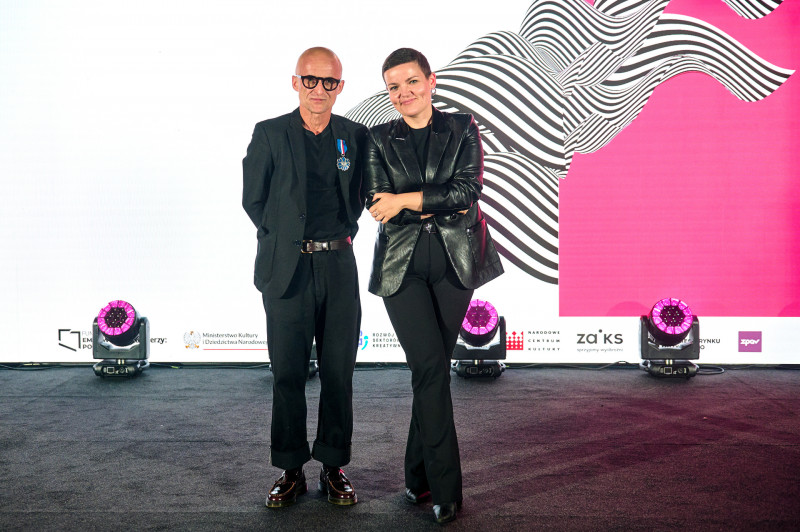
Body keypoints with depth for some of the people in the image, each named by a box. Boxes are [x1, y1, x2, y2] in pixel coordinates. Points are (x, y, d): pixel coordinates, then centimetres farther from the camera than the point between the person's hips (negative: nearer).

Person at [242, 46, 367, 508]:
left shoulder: (356, 136, 8)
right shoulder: (269, 134, 1)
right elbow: (253, 199, 6)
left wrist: (347, 232, 8)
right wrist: (285, 241, 3)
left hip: (340, 266, 2)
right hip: (287, 268, -2)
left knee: (339, 371, 6)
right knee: (288, 373, 3)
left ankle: (334, 467, 20)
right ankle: (291, 471, 16)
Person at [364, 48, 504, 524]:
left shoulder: (462, 128, 8)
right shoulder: (379, 140, 10)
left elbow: (468, 189, -6)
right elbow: (379, 204, -2)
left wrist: (407, 200, -12)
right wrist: (442, 204, -11)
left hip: (454, 260, 1)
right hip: (402, 264, 0)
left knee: (435, 368, 5)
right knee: (430, 367, -11)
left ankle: (420, 475, 21)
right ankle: (445, 489, -5)